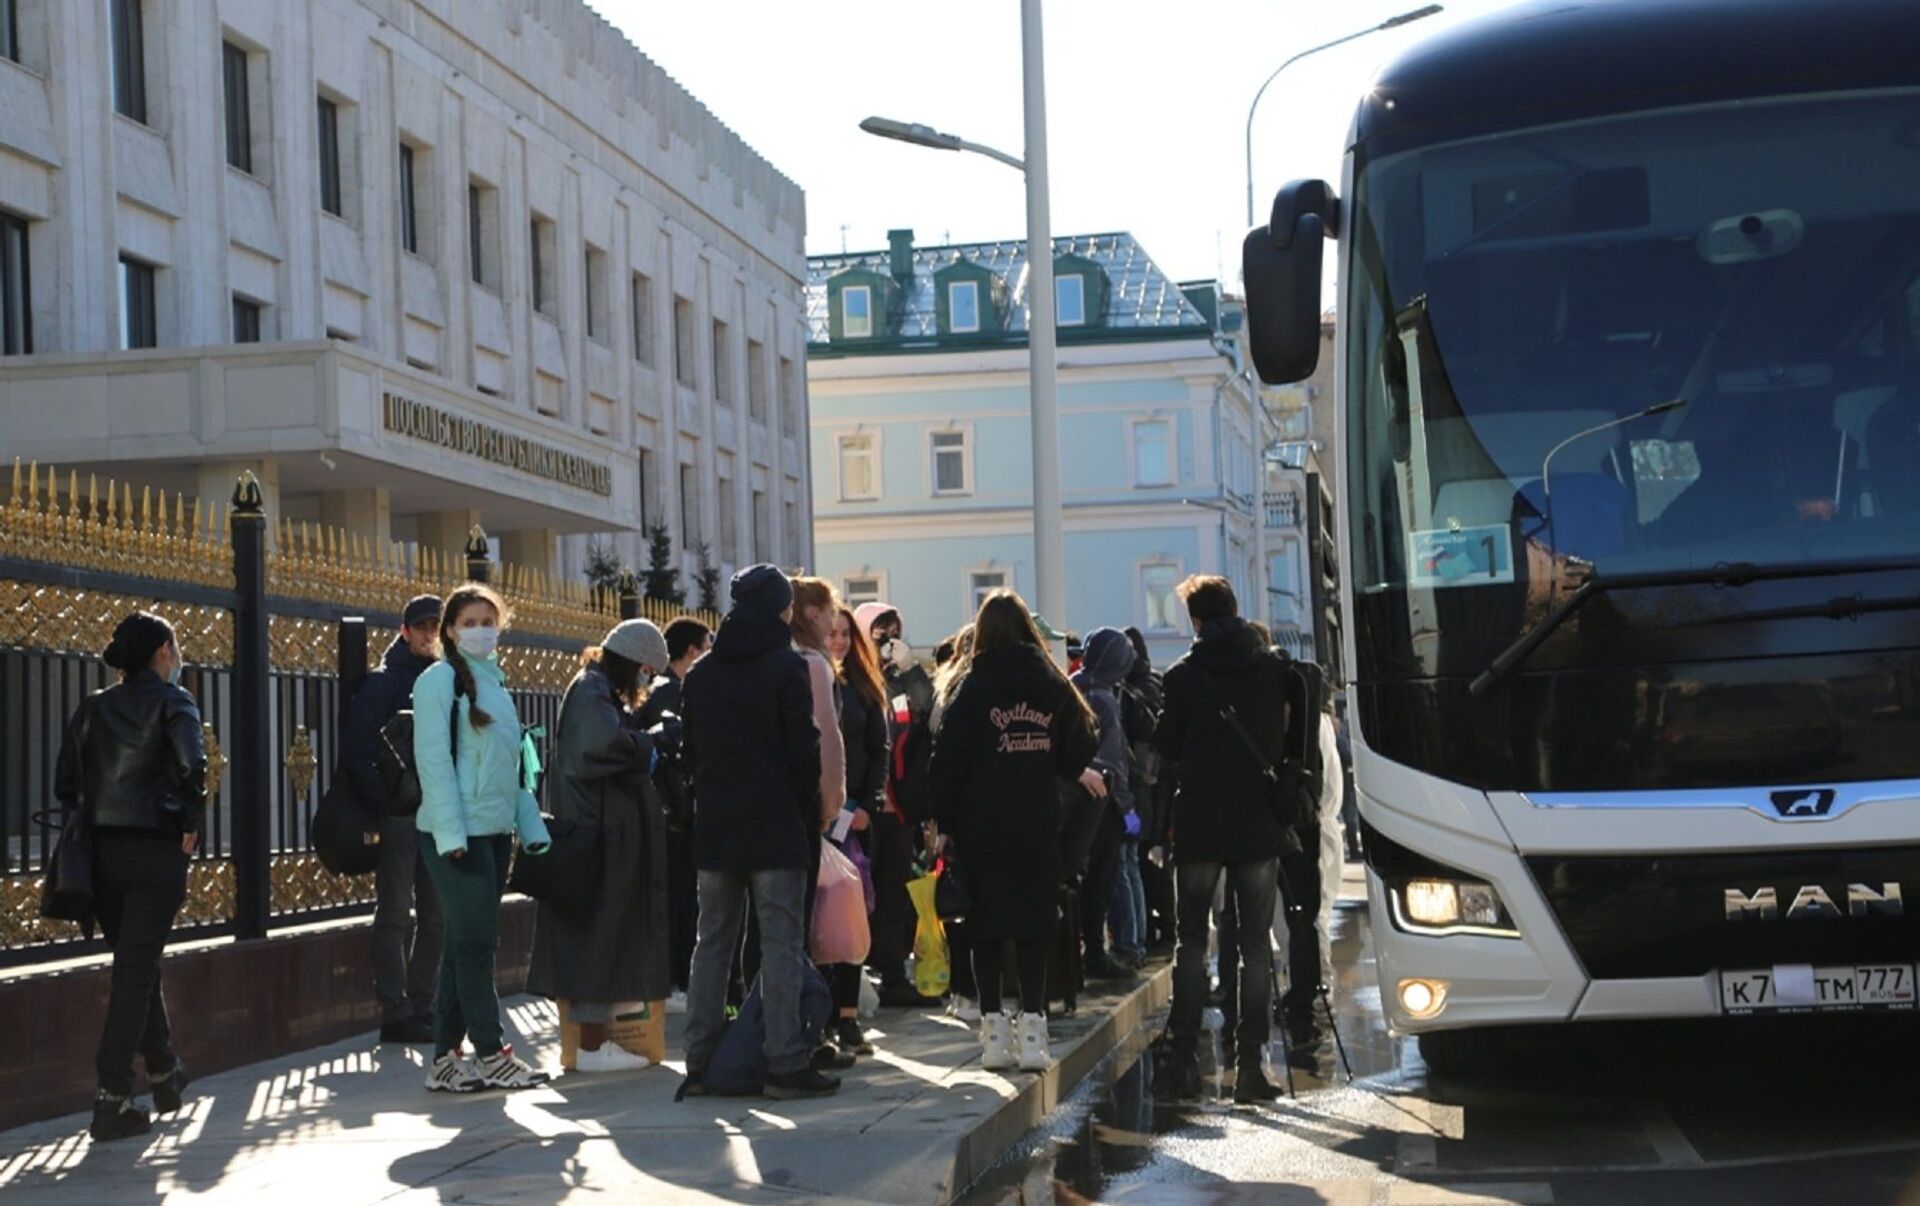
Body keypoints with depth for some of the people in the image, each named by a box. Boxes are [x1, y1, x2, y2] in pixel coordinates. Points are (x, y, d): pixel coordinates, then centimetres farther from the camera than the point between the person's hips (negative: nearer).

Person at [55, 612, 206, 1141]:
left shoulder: (92, 708, 11)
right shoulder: (170, 701, -5)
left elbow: (65, 782, 8)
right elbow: (192, 764, -21)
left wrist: (85, 826, 13)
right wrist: (191, 824, -9)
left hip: (101, 853, 6)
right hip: (156, 850, -6)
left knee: (137, 965, 19)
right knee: (136, 972, -4)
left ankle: (165, 1077, 33)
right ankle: (112, 1101, -8)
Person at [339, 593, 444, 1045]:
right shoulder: (382, 682, -2)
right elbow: (357, 753, -9)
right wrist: (385, 800, -18)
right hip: (397, 816, -6)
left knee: (435, 915, 8)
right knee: (395, 915, -4)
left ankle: (421, 1009, 16)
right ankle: (396, 1013, -2)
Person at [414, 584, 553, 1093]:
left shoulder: (495, 680, 18)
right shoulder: (439, 679, -6)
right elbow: (433, 759, -13)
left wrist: (531, 826, 14)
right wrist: (450, 833, -19)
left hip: (495, 831, 8)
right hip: (457, 833, -8)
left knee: (466, 943, 9)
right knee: (475, 941, -6)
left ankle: (445, 1059, 12)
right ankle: (490, 1053, -1)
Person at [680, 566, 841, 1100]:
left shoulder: (701, 672, 11)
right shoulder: (787, 666, -8)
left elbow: (689, 749, 13)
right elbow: (804, 750, -10)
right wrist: (811, 816, 0)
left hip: (714, 829, 6)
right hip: (776, 830, -6)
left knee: (712, 941, 11)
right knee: (782, 945, -4)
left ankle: (700, 1064, 11)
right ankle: (786, 1064, -7)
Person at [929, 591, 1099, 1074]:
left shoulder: (975, 686, -5)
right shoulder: (1053, 685, 1)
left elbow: (948, 758, -7)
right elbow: (1078, 750, 7)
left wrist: (943, 821, -1)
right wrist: (1077, 772, 29)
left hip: (982, 825, -2)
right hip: (1038, 825, 2)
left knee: (987, 925, 5)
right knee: (1034, 924, 7)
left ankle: (993, 1028, 3)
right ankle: (1031, 1025, 0)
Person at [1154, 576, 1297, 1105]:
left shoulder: (1184, 676, -5)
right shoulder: (1275, 670, 1)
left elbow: (1165, 745, 4)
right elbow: (1290, 739, 8)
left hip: (1199, 824, -1)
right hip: (1260, 823, 1)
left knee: (1191, 940, 9)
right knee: (1256, 943, 4)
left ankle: (1185, 1059, 6)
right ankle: (1250, 1065, 0)